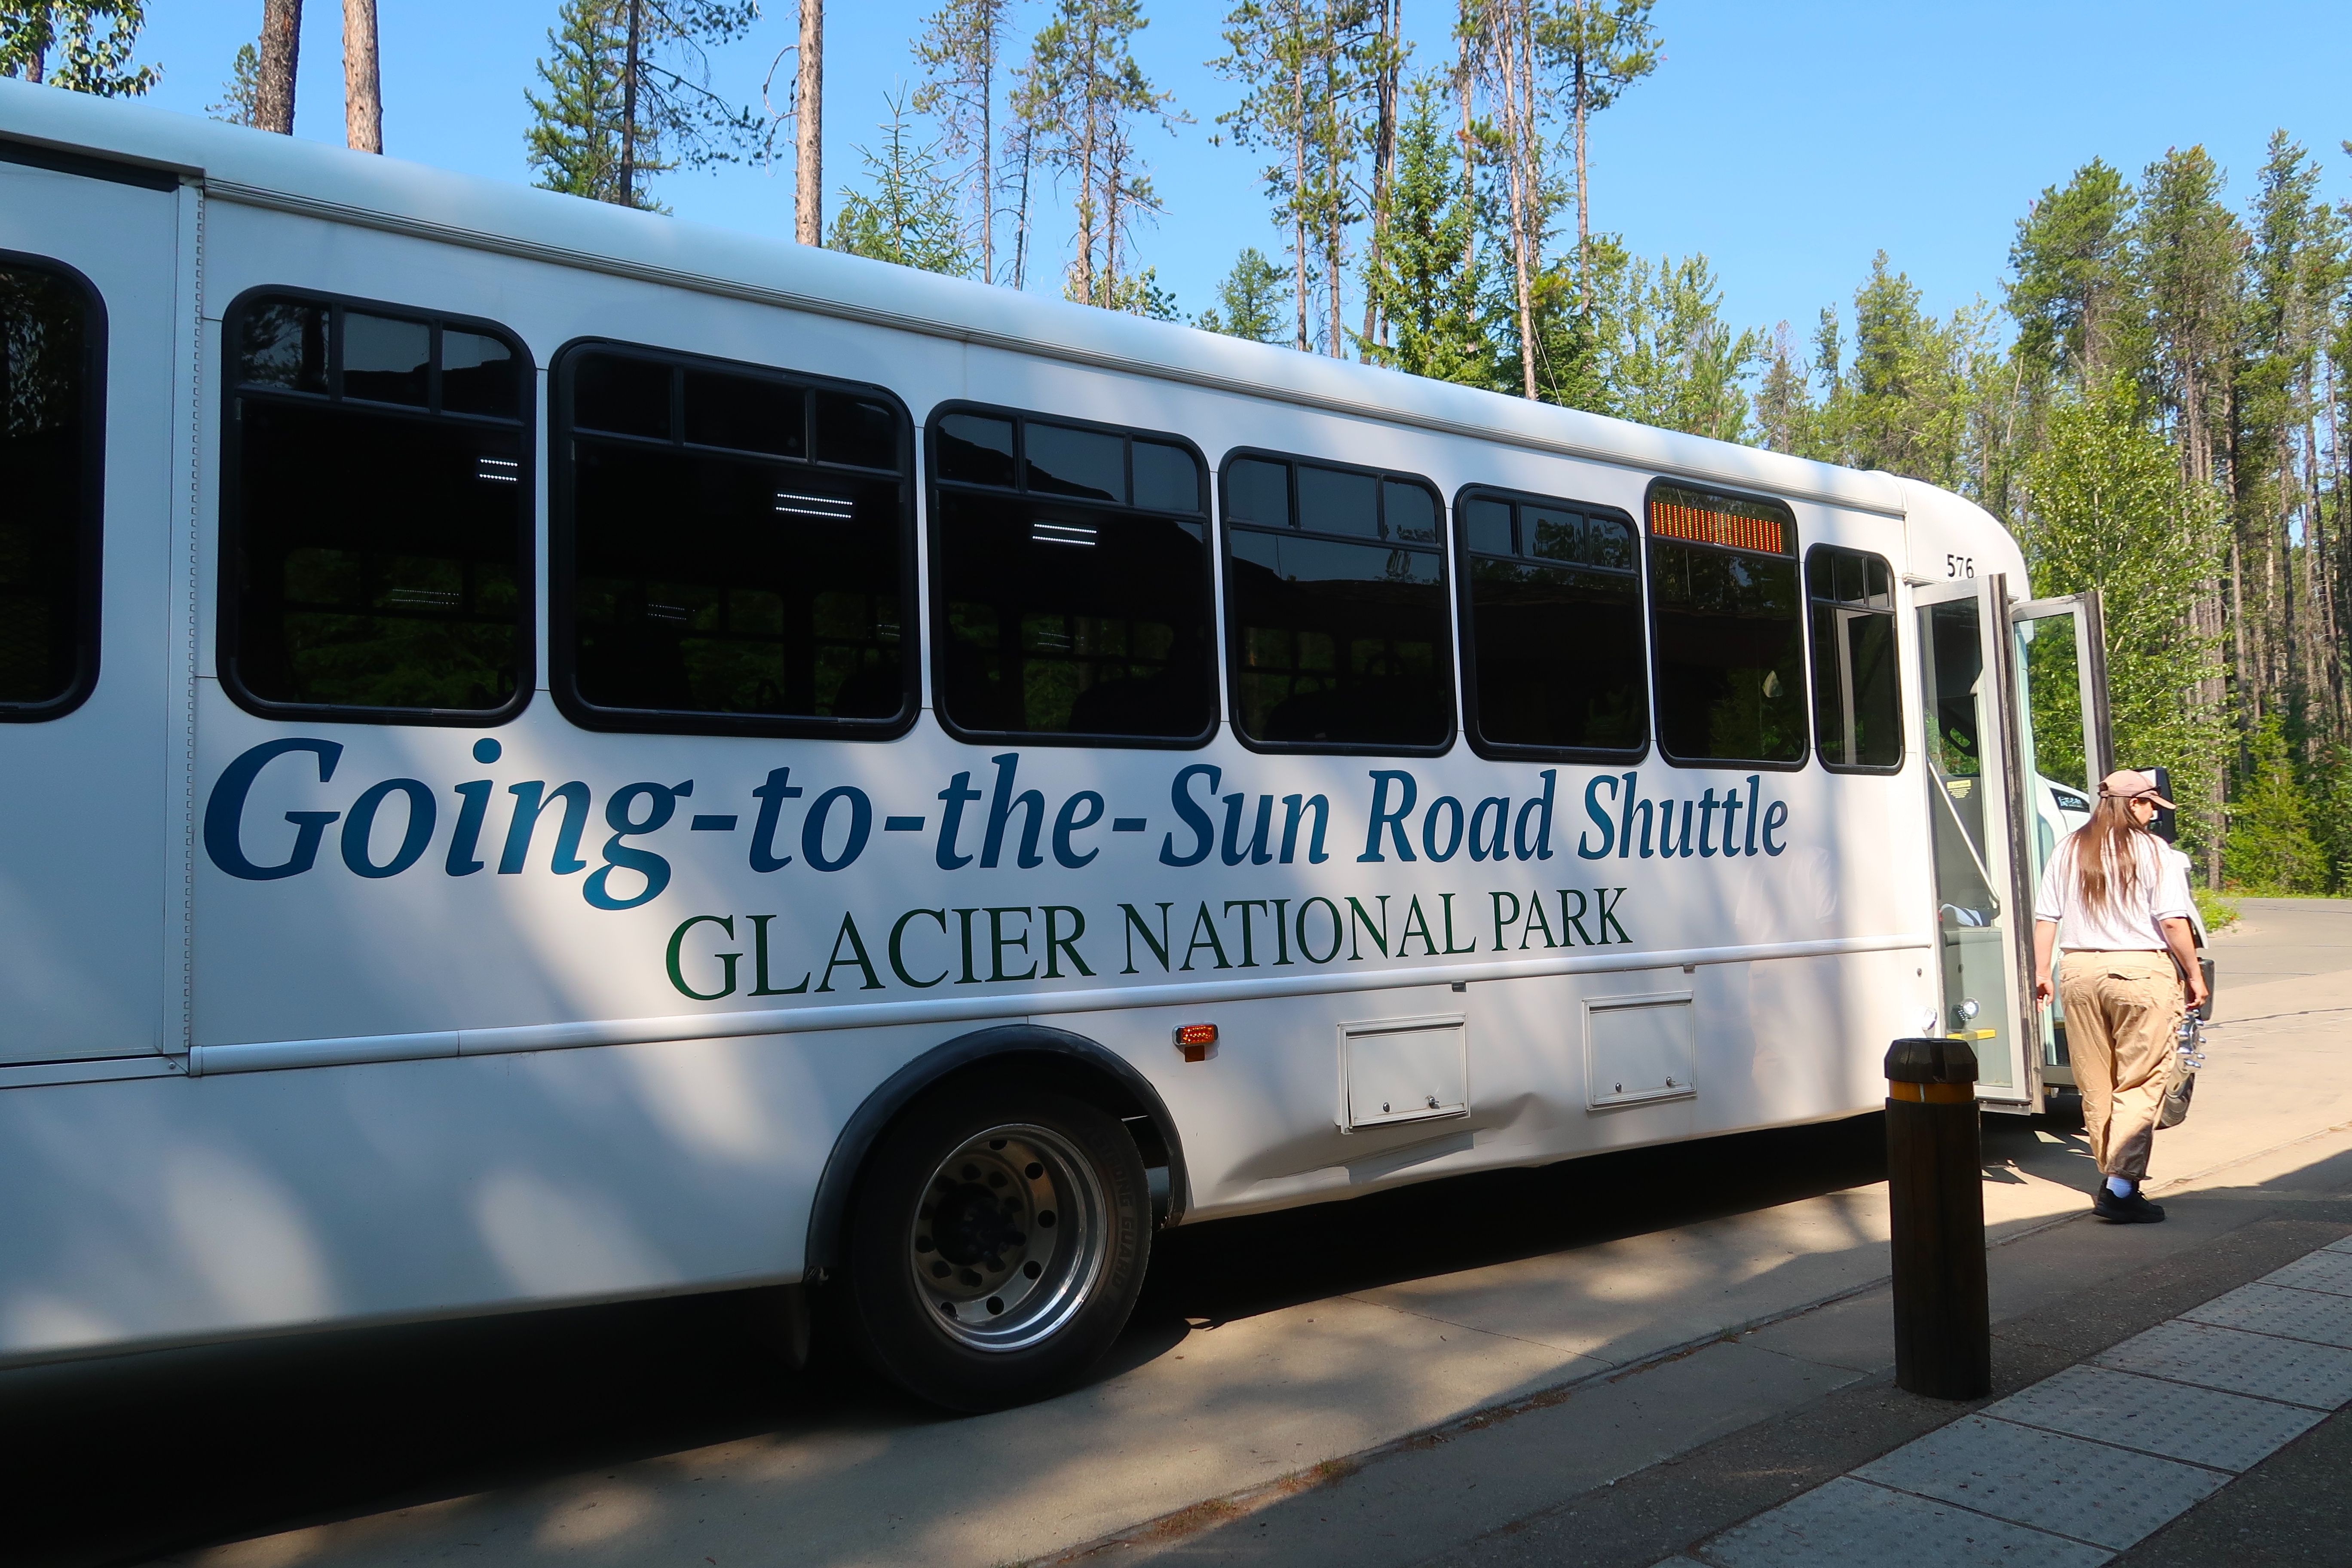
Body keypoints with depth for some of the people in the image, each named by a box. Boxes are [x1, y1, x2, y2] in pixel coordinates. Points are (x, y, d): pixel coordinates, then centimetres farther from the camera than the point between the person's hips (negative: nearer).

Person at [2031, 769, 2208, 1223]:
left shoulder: (2068, 850, 9)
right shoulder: (2152, 851, -5)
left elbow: (2046, 917, 9)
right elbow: (2173, 922, -9)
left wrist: (2042, 971, 15)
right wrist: (2194, 975, 1)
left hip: (2079, 972, 5)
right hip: (2142, 972, -4)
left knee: (2096, 1084, 12)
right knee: (2140, 1084, -1)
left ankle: (2111, 1177, 22)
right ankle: (2122, 1186, -8)